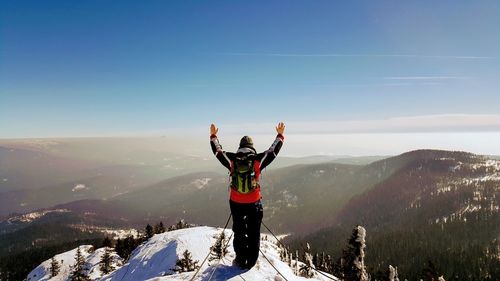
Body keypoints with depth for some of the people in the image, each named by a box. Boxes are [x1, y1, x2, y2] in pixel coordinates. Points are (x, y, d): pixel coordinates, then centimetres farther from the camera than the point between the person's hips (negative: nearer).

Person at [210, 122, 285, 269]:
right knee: (253, 233, 13)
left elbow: (218, 151, 8)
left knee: (239, 231, 17)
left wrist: (213, 136, 22)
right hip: (254, 203, -1)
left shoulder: (232, 160, -6)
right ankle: (251, 261, 20)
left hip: (236, 203, 1)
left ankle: (241, 260, 21)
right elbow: (273, 151, 2)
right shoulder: (257, 160, -9)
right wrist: (280, 136, 15)